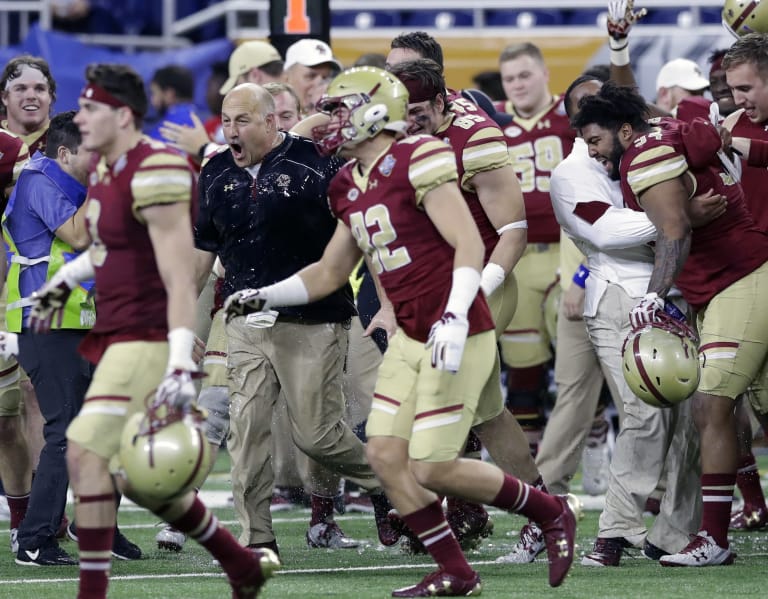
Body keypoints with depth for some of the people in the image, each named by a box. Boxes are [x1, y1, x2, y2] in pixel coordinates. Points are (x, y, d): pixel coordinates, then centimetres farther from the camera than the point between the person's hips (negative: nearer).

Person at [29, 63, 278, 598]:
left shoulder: (156, 173, -18)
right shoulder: (107, 169, 12)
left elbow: (180, 278, -23)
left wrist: (181, 364, -28)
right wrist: (64, 281, 29)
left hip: (149, 337, -10)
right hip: (115, 333, 10)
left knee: (86, 453, -18)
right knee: (136, 479, 13)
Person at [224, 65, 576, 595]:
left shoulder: (417, 163, -15)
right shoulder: (351, 188, 12)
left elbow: (469, 245, -20)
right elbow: (329, 273, 23)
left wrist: (454, 318, -30)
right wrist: (263, 297, 14)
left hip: (455, 337, -9)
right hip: (410, 338, 9)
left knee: (432, 468, -9)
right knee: (387, 455, 2)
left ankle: (551, 514, 10)